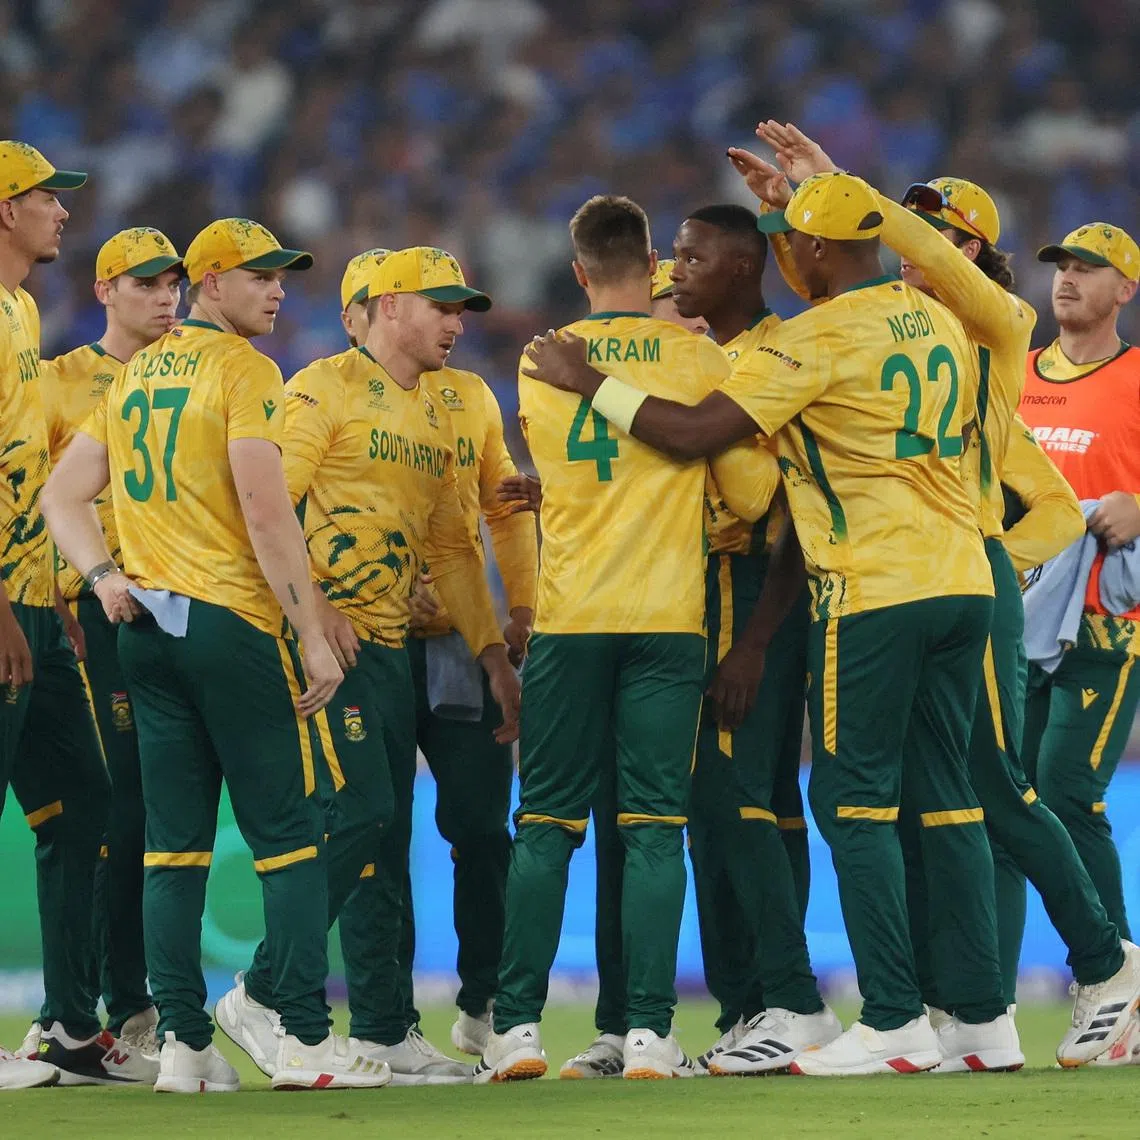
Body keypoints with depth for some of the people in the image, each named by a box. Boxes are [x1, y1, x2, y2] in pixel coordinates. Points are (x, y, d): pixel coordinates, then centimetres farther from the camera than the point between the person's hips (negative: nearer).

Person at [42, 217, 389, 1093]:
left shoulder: (138, 374, 16)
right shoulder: (242, 369, -8)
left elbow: (64, 494, 14)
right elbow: (266, 511, -16)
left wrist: (104, 576, 2)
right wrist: (314, 637, -14)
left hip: (147, 626, 7)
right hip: (233, 625, -7)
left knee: (174, 842, 7)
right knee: (290, 835, -2)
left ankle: (184, 1044, 4)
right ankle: (305, 1038, -5)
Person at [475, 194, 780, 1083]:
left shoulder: (540, 365, 6)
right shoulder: (697, 358, -2)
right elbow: (752, 493, -1)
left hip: (567, 618, 2)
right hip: (667, 618, -2)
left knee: (546, 827, 6)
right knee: (654, 829, -1)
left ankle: (519, 1026, 1)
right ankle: (649, 1032, -7)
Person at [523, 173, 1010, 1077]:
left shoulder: (816, 339, -10)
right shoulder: (942, 325, 13)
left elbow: (696, 434, -14)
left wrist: (589, 383, -4)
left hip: (875, 593, -7)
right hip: (965, 582, 7)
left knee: (854, 797, -2)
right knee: (948, 795, 11)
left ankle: (896, 1022, -8)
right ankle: (984, 1013, 8)